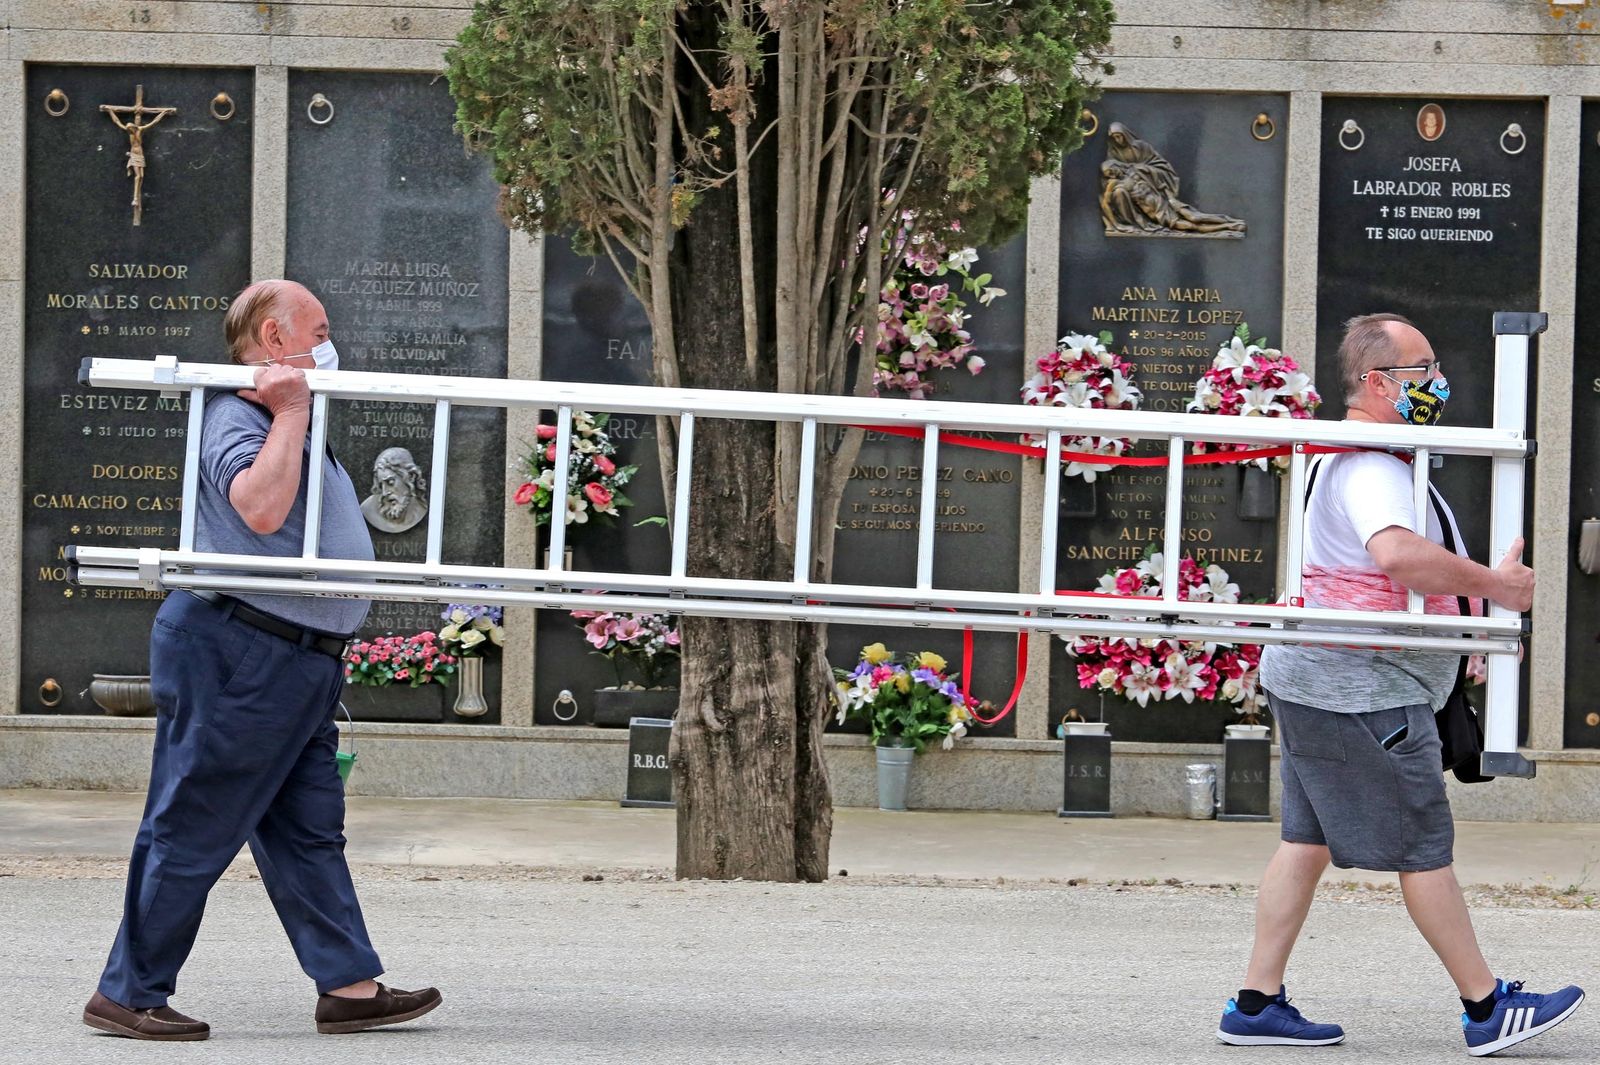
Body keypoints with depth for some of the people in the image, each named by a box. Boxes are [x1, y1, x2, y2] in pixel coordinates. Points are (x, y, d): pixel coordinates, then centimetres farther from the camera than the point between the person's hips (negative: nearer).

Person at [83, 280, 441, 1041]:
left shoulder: (290, 424, 21)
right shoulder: (237, 418, -12)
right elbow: (261, 507, -31)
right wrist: (290, 412, -23)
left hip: (299, 659, 11)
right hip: (238, 653, -11)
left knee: (309, 828, 10)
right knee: (194, 830, -5)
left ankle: (349, 985, 12)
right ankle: (128, 994, 2)